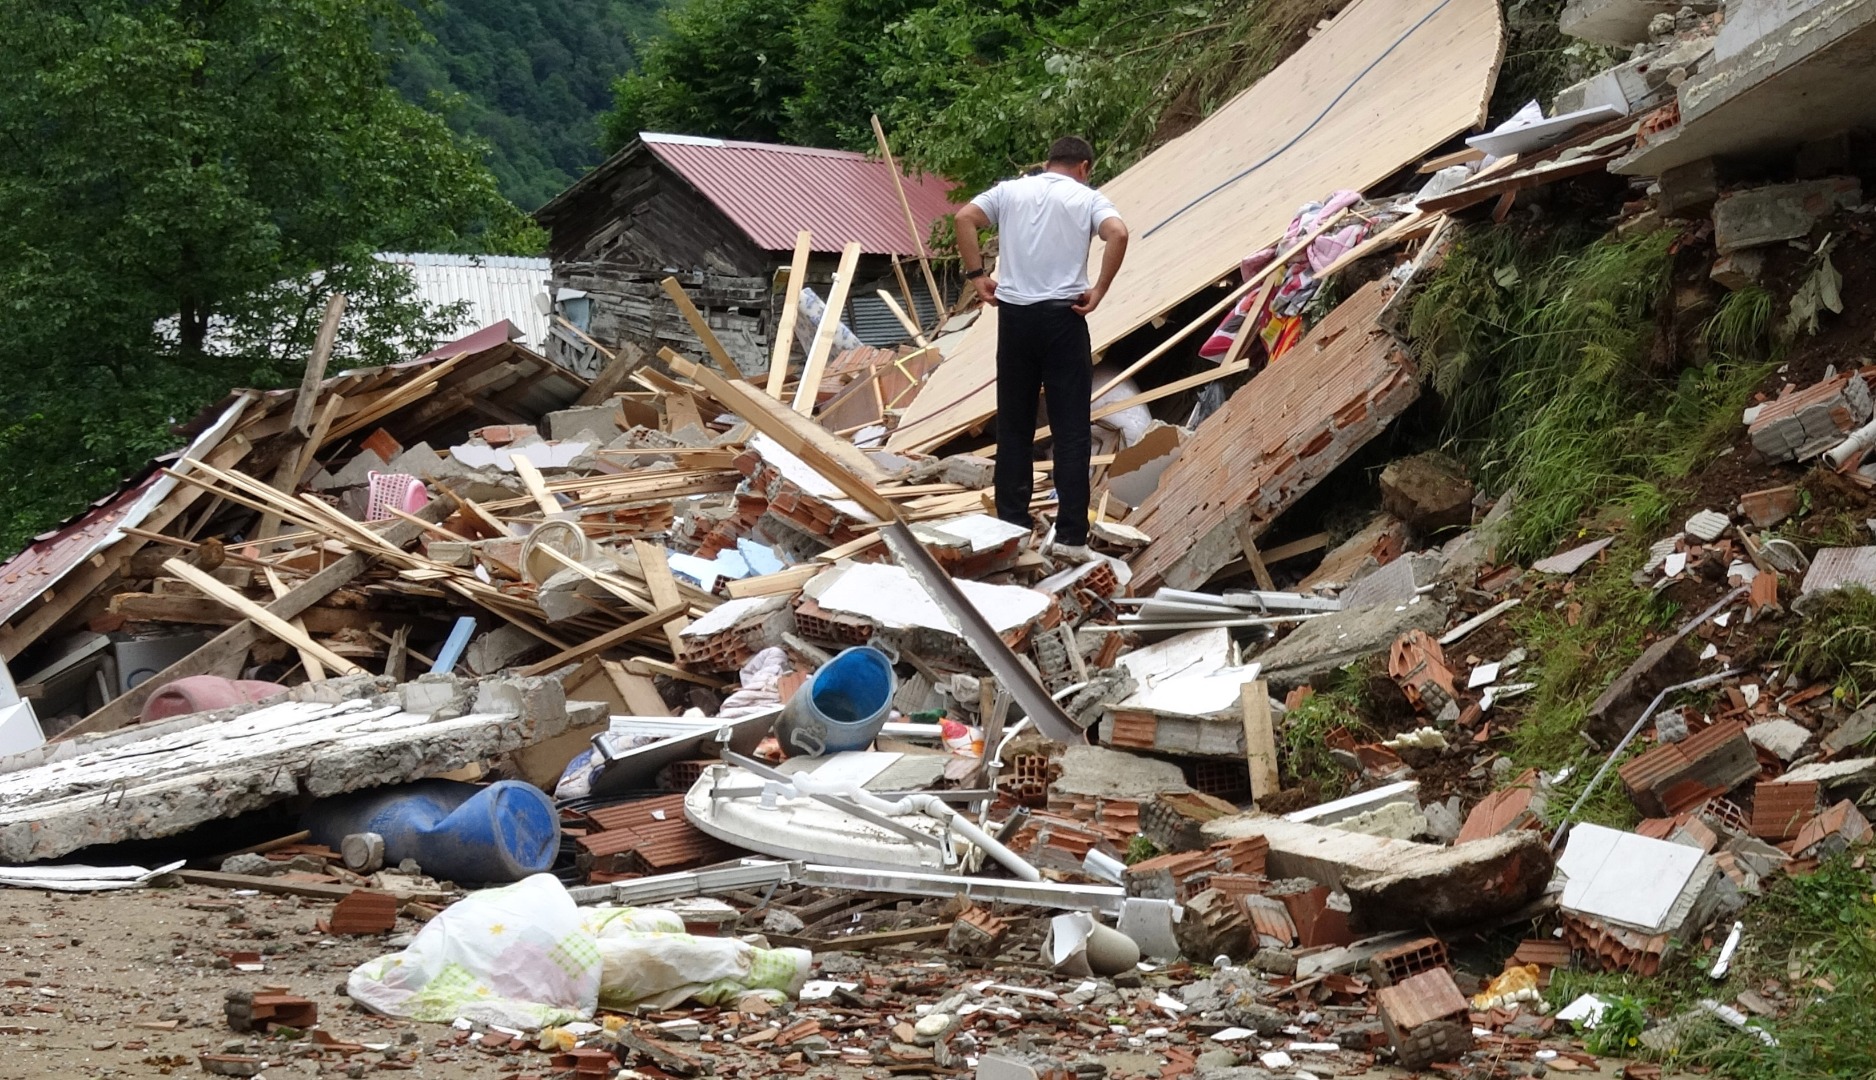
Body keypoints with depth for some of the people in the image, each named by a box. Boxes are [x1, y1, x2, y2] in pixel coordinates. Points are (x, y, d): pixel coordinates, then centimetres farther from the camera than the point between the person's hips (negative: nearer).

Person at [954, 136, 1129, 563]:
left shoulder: (1010, 190, 10)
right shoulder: (1087, 198, 3)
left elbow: (964, 218, -3)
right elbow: (1118, 233, -16)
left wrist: (976, 275, 2)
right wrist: (1099, 289, -9)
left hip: (1014, 314, 3)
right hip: (1062, 316, -3)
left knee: (1013, 426, 12)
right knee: (1070, 430, 0)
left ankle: (1011, 524, 15)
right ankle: (1071, 535, -2)